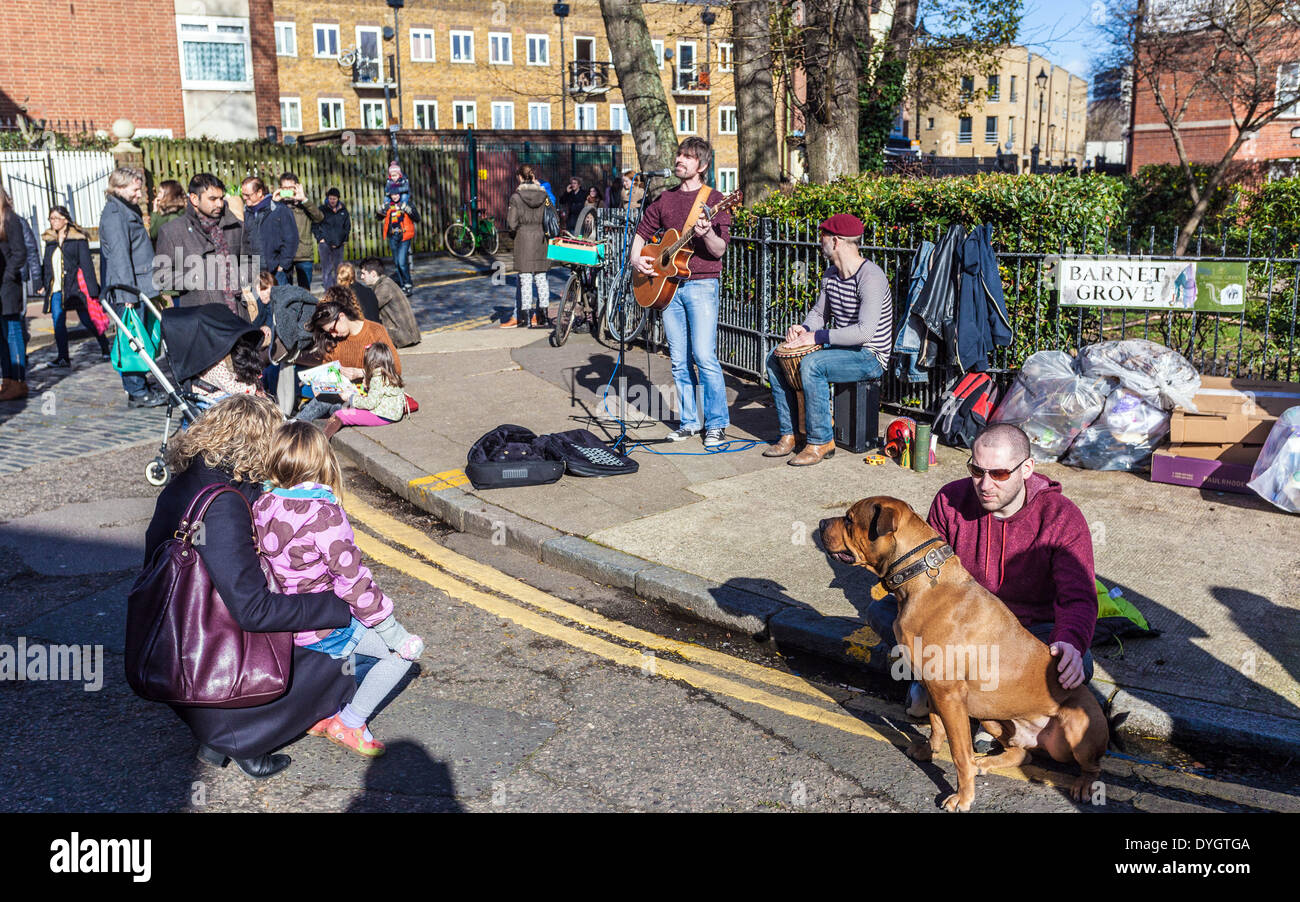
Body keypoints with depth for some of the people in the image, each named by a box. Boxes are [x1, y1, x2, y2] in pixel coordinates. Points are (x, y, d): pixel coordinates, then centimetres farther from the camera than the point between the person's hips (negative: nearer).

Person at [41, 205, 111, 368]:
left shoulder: (78, 239, -2)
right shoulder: (50, 240, 15)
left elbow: (86, 264, -5)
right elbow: (47, 265, 21)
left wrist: (92, 289, -10)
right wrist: (43, 283, 13)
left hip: (74, 286, -5)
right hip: (56, 290, 5)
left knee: (87, 321, -1)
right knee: (58, 323, -4)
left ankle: (105, 346, 20)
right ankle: (63, 358, -3)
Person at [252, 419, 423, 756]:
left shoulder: (263, 506, -5)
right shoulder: (325, 516, -25)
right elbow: (352, 580, -23)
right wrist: (396, 634, -13)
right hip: (322, 631, -8)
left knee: (351, 624, 33)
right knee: (409, 649, 4)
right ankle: (349, 723, 9)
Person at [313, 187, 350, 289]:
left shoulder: (343, 211, 7)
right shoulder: (322, 210, -3)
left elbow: (348, 226, 19)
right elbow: (314, 226, 2)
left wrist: (345, 238, 10)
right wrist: (320, 238, -5)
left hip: (339, 244, 4)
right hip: (325, 244, -3)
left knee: (338, 268, 11)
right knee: (327, 268, -7)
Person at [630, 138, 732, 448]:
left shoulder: (714, 200, -2)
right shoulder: (665, 200, 14)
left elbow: (719, 250, -9)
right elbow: (642, 232, 23)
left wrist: (707, 233, -30)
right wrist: (636, 259, 4)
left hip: (701, 285, -5)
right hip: (667, 285, 5)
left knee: (704, 356, -12)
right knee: (679, 361, 7)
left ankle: (717, 424, -3)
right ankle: (689, 421, 16)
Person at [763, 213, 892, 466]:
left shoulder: (870, 278, -21)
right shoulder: (830, 275, 8)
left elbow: (865, 331, -31)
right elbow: (819, 312, 20)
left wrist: (817, 336, -27)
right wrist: (803, 329, -3)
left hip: (870, 357, -9)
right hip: (842, 349, 9)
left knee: (811, 364, -33)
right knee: (775, 358, 2)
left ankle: (821, 441, -20)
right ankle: (788, 434, 5)